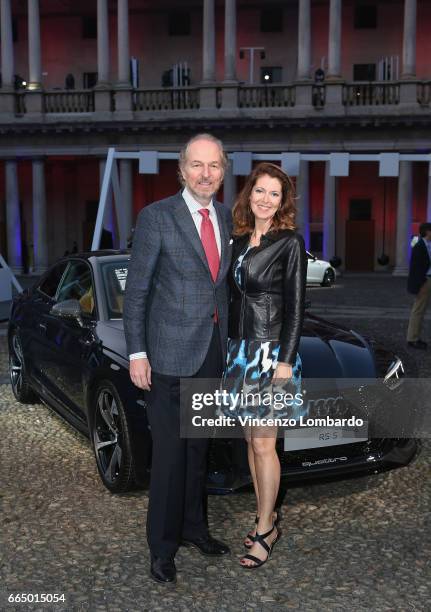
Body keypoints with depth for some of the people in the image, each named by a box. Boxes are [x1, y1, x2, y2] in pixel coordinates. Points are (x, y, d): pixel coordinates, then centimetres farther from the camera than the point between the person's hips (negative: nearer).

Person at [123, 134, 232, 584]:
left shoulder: (227, 218, 8)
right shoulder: (156, 217, -9)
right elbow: (136, 289, -8)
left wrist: (229, 341, 10)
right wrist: (136, 353, -12)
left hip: (213, 351, 6)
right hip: (170, 353, -5)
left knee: (198, 448, 17)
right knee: (170, 453, 2)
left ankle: (193, 527, 33)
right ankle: (162, 545, 18)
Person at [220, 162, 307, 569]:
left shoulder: (289, 243, -8)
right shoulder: (240, 240, 11)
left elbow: (295, 306, -11)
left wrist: (286, 359, -16)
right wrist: (231, 348, 14)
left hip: (271, 351, -7)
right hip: (241, 348, 7)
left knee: (263, 444, -2)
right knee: (251, 440, 12)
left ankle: (265, 530, 13)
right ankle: (266, 518, 26)